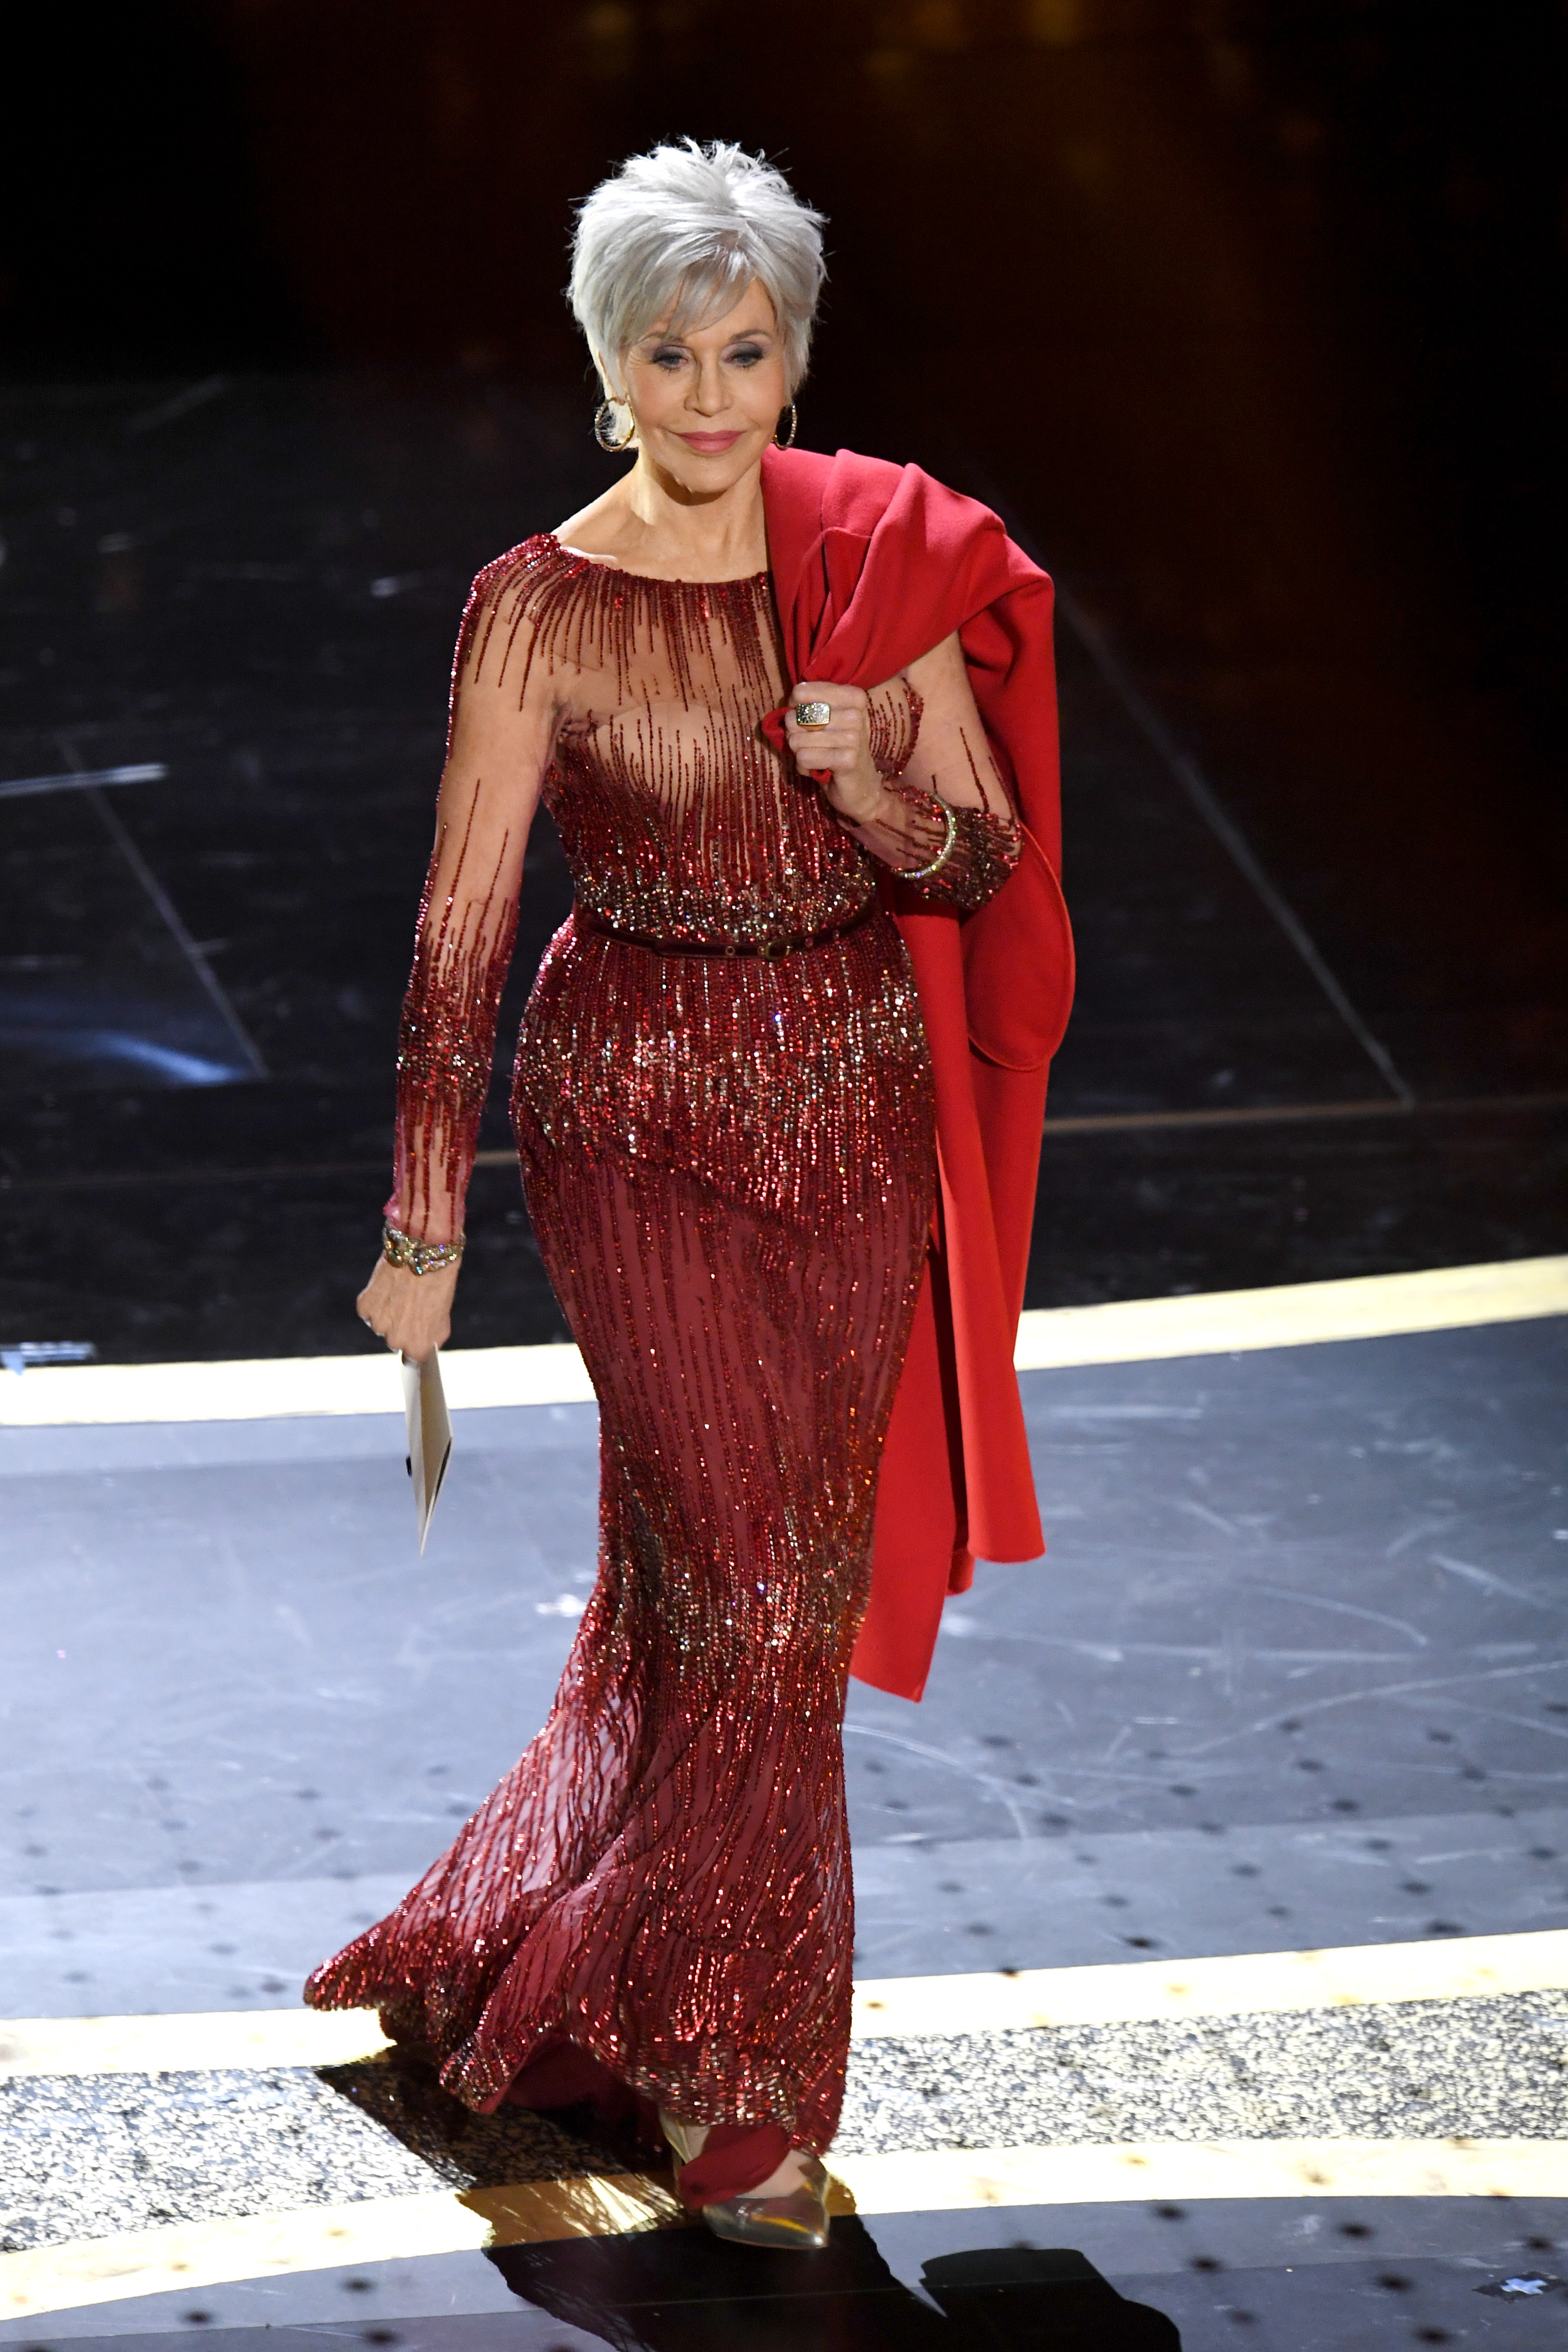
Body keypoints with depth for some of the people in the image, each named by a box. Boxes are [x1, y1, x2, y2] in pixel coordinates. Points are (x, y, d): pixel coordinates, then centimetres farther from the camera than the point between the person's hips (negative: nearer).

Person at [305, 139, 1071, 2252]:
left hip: (856, 1106, 4)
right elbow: (461, 931, -8)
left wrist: (870, 785, -18)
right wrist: (424, 1233, -9)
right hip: (640, 1119, -4)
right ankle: (737, 2084, 6)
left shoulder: (887, 557, 1)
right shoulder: (542, 610, -10)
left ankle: (526, 1979, 31)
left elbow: (987, 863, 4)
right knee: (753, 1596, -6)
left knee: (714, 1582, 12)